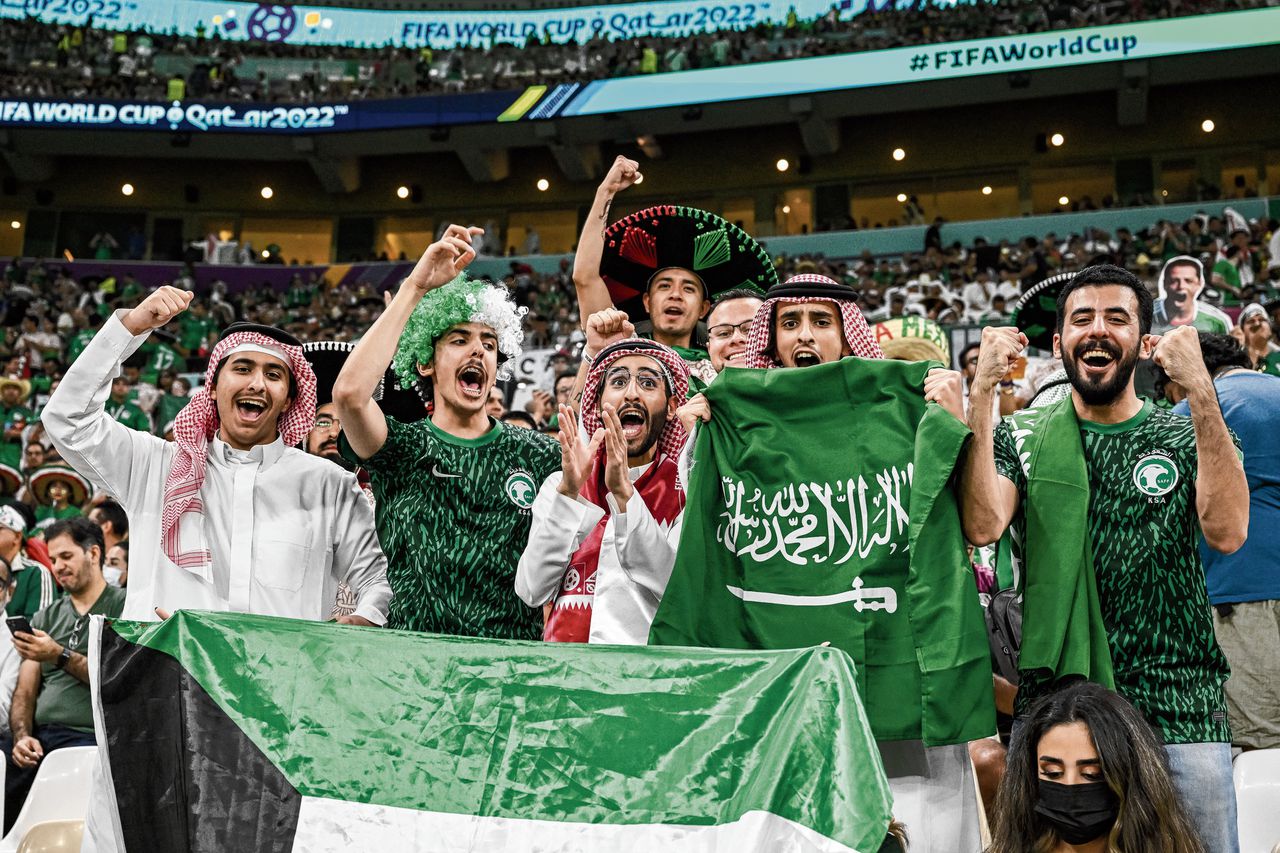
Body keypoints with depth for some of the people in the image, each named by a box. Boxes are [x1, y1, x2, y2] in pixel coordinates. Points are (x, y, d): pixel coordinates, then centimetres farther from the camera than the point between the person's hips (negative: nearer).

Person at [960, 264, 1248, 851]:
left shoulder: (1187, 438, 7)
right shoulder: (1023, 440, 8)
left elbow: (1226, 533, -12)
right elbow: (982, 526, -11)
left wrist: (1200, 392, -19)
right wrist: (982, 394, -15)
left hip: (1179, 714, 0)